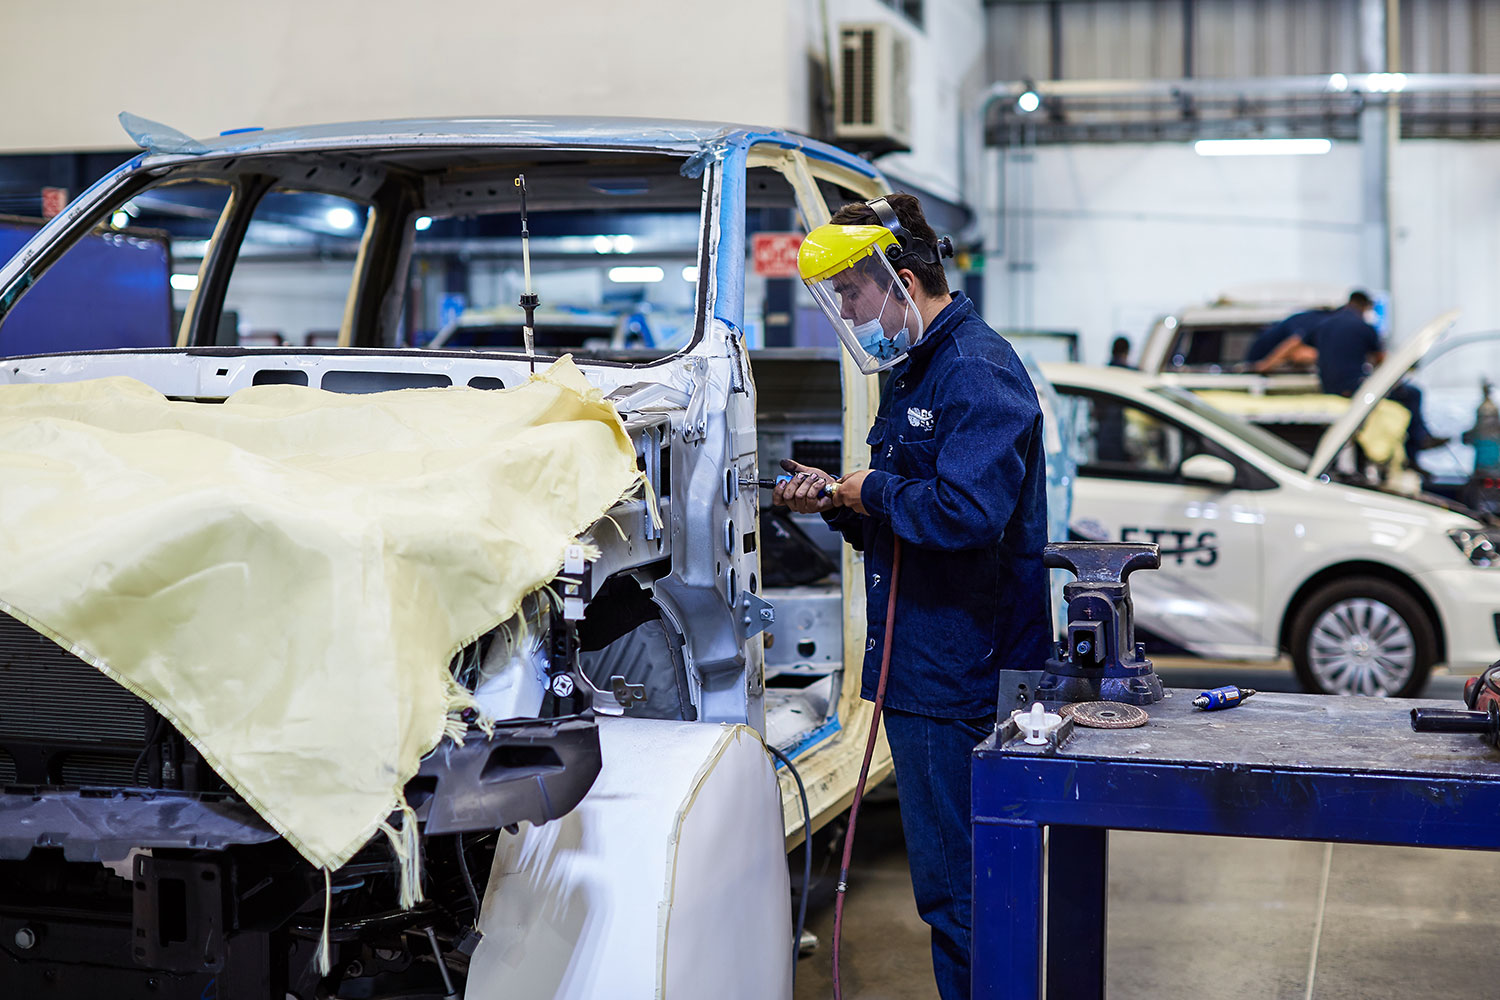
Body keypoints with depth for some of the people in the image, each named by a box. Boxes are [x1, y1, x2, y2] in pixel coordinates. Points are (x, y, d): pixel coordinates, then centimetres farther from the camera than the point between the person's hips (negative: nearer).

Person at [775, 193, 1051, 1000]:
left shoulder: (978, 372, -15)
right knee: (945, 880, 18)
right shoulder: (913, 372, 18)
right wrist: (836, 502, 5)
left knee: (955, 889, -3)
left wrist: (866, 492, -14)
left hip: (962, 678, -10)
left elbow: (967, 511, -29)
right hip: (920, 667, 11)